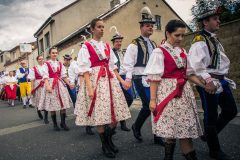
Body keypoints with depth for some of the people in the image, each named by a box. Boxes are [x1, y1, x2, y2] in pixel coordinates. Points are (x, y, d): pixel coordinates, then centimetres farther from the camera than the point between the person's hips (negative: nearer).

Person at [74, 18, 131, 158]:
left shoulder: (107, 46, 15)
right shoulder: (86, 47, -1)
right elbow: (85, 70, -9)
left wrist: (121, 80, 8)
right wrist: (90, 87, -19)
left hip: (110, 79, 6)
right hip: (95, 80, -5)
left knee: (116, 112, 4)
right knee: (100, 113, -2)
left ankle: (109, 139, 27)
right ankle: (105, 145, 17)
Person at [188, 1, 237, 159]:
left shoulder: (214, 38, 14)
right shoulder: (200, 40, -15)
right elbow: (195, 63, -28)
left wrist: (222, 78, 15)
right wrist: (208, 80, -31)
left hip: (221, 80, 10)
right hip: (208, 83, -9)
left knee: (231, 110, 17)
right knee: (211, 116, 4)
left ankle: (210, 134, 36)